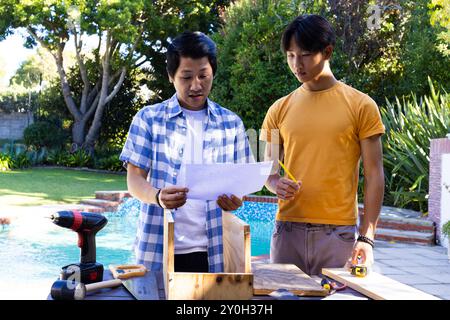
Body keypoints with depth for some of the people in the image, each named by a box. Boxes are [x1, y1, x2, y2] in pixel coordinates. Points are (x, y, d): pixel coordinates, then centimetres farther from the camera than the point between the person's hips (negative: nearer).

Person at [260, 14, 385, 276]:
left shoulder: (361, 106, 0)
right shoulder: (280, 110, 9)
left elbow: (374, 174, -1)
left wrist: (367, 238, -9)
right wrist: (276, 184, -9)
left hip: (338, 233, -2)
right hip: (288, 231, 3)